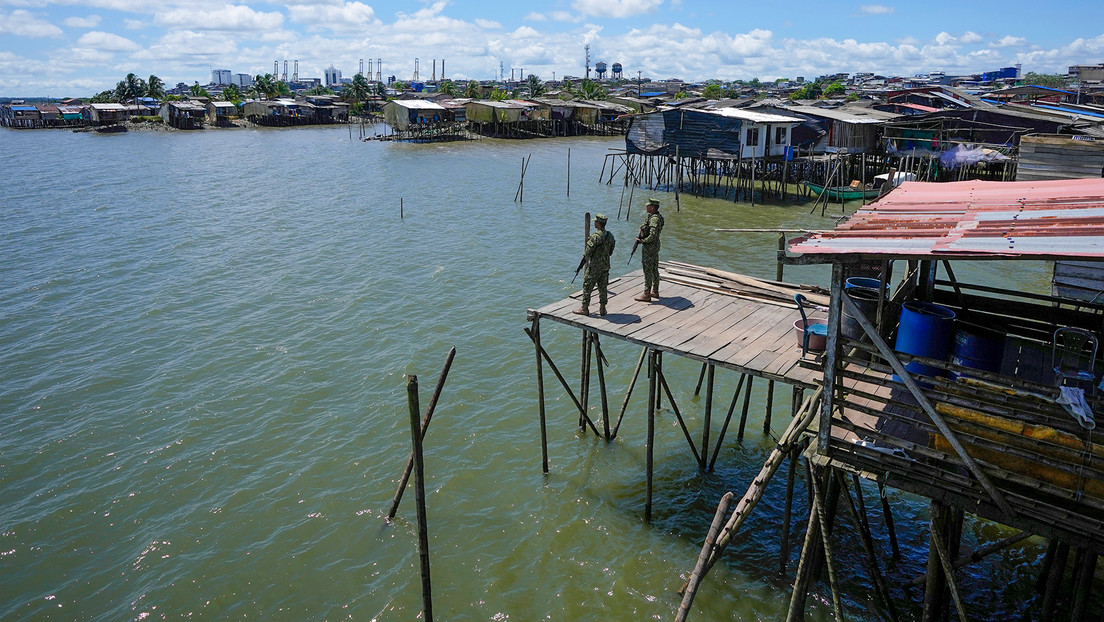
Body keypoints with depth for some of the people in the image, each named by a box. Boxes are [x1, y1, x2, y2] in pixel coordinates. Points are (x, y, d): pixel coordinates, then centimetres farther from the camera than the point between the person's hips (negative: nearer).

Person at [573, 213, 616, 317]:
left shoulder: (595, 236, -20)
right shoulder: (610, 236, 5)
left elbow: (588, 251, -18)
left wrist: (585, 255, 3)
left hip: (594, 266, -7)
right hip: (605, 266, 7)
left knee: (587, 286, 3)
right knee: (603, 287, 13)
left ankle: (584, 308, 8)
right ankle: (602, 308, 17)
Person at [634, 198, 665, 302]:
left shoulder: (654, 219, -22)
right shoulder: (657, 216, 10)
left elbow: (653, 236, -30)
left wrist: (642, 241, -16)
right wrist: (640, 236, 7)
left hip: (649, 247, -10)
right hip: (655, 247, 10)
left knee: (648, 271, -5)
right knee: (654, 270, 17)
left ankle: (646, 295, 0)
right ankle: (655, 291, 27)